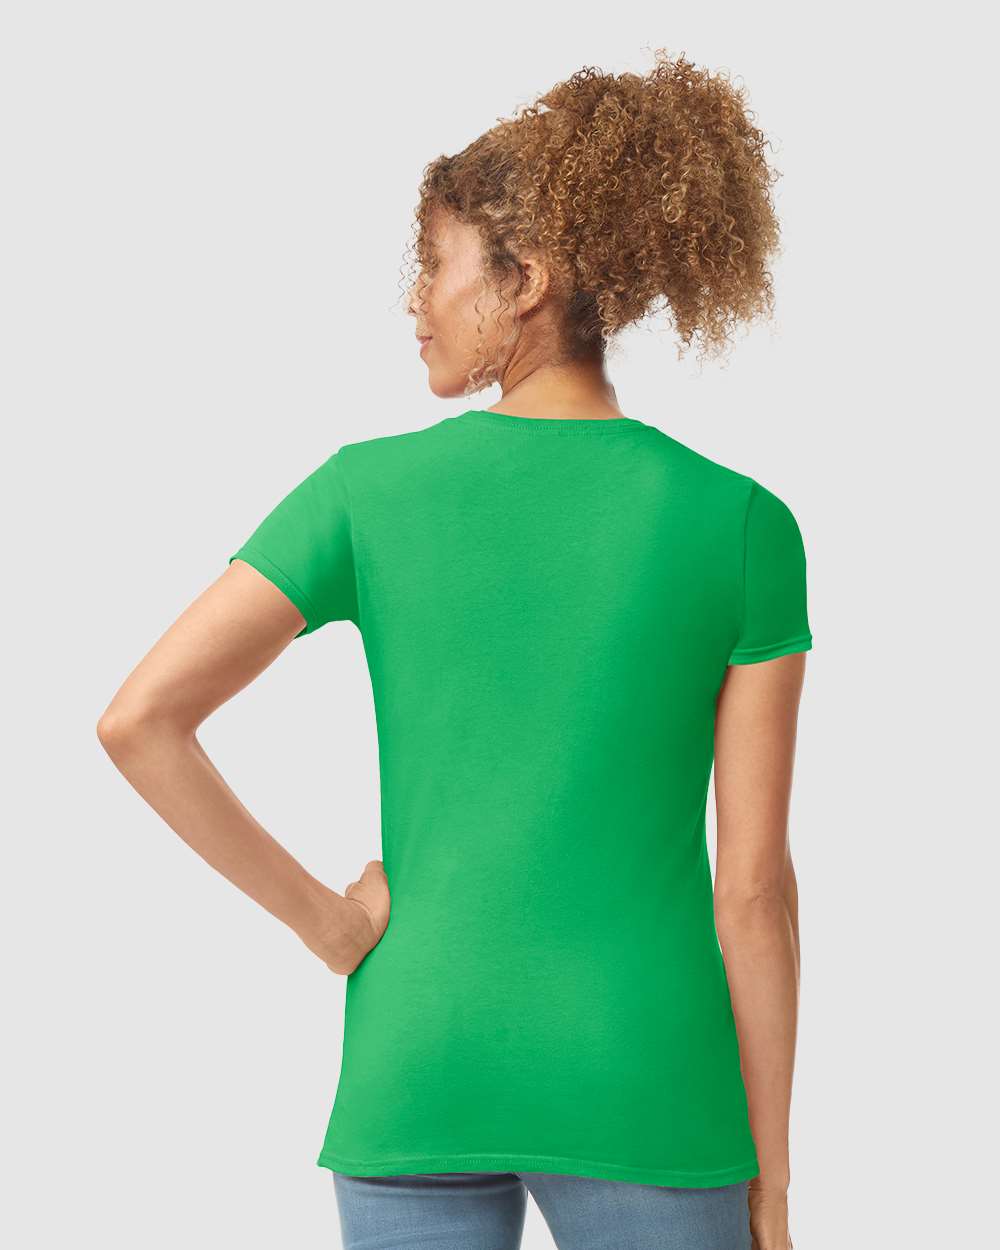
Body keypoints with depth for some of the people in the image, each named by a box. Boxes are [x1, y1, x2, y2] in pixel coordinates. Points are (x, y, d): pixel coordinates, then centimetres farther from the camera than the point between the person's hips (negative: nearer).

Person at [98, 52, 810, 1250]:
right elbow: (752, 883, -6)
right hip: (643, 1091, -1)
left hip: (423, 1073, 1)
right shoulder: (743, 525, -6)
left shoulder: (370, 490, -4)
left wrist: (327, 923, -1)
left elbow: (137, 719, -12)